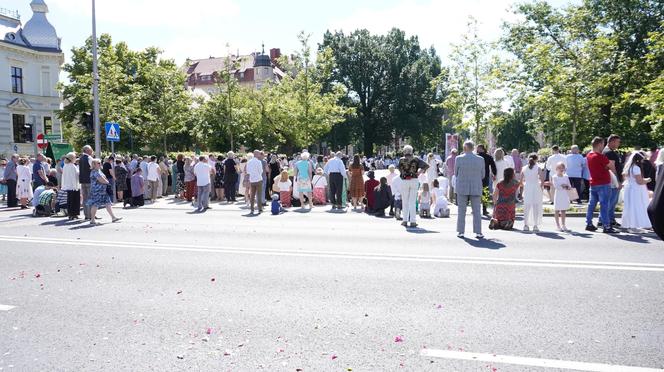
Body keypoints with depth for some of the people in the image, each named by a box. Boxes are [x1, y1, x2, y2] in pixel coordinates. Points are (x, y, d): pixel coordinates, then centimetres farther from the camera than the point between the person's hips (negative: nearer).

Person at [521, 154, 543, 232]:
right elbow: (541, 180, -12)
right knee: (536, 207, 3)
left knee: (526, 207, 9)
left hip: (527, 188, 2)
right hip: (536, 188, -2)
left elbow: (521, 180, 2)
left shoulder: (524, 168, 3)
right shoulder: (538, 168, -5)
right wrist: (541, 186, 5)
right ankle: (535, 225, 3)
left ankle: (525, 225, 10)